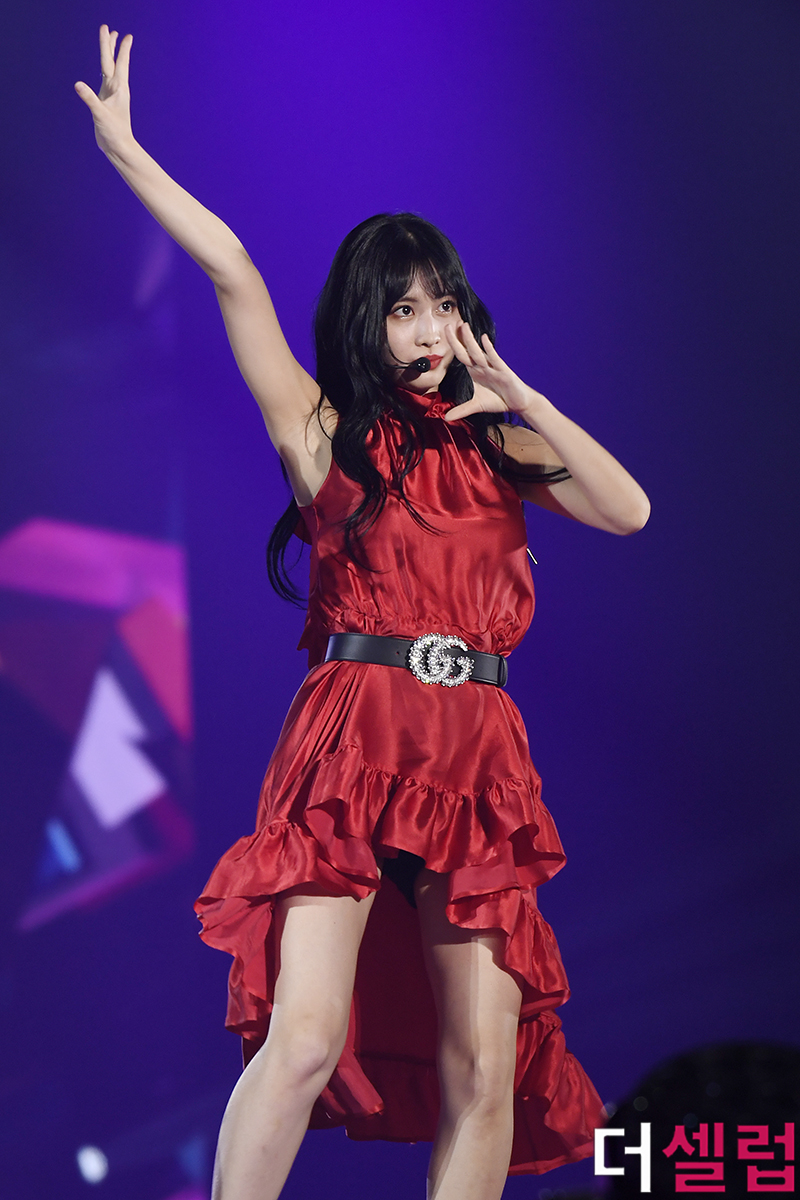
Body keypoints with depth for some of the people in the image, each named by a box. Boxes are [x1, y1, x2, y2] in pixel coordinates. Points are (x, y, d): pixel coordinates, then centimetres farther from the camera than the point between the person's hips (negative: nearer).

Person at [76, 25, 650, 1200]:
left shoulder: (498, 447, 18)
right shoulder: (324, 430, 9)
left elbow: (628, 509, 7)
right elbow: (233, 274, 4)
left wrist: (521, 399, 5)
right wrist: (123, 148, 1)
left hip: (478, 758, 3)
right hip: (350, 743, -3)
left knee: (484, 1066, -2)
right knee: (304, 1038, -18)